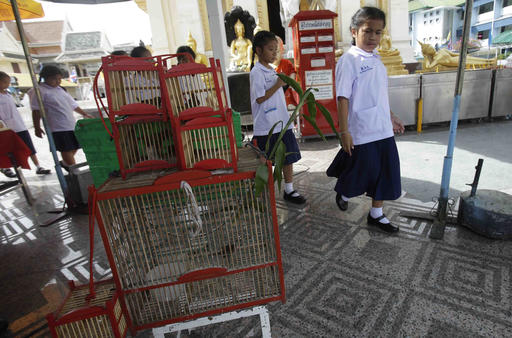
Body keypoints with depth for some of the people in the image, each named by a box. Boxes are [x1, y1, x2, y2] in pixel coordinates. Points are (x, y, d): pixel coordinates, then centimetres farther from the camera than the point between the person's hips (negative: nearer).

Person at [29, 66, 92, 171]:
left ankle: (65, 163, 36)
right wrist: (37, 127, -10)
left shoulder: (61, 89, 17)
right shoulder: (39, 91, -5)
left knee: (75, 147, 13)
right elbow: (36, 111, -8)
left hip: (71, 124, 8)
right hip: (57, 127, -7)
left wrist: (85, 114, 19)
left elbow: (73, 104, 22)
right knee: (67, 149, -5)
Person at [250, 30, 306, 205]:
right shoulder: (256, 72, -11)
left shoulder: (272, 70, 15)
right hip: (266, 127, -8)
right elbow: (259, 98, -18)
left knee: (289, 157, 10)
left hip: (282, 123, 8)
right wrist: (278, 85, -17)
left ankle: (289, 190, 23)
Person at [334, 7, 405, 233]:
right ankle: (343, 193, 38)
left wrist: (391, 117, 25)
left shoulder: (376, 60, 14)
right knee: (360, 173, 6)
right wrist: (344, 131, -18)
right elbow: (343, 98, -15)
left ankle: (376, 214, 27)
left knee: (385, 174, 11)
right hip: (361, 133, -8)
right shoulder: (348, 60, -10)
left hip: (383, 131, 8)